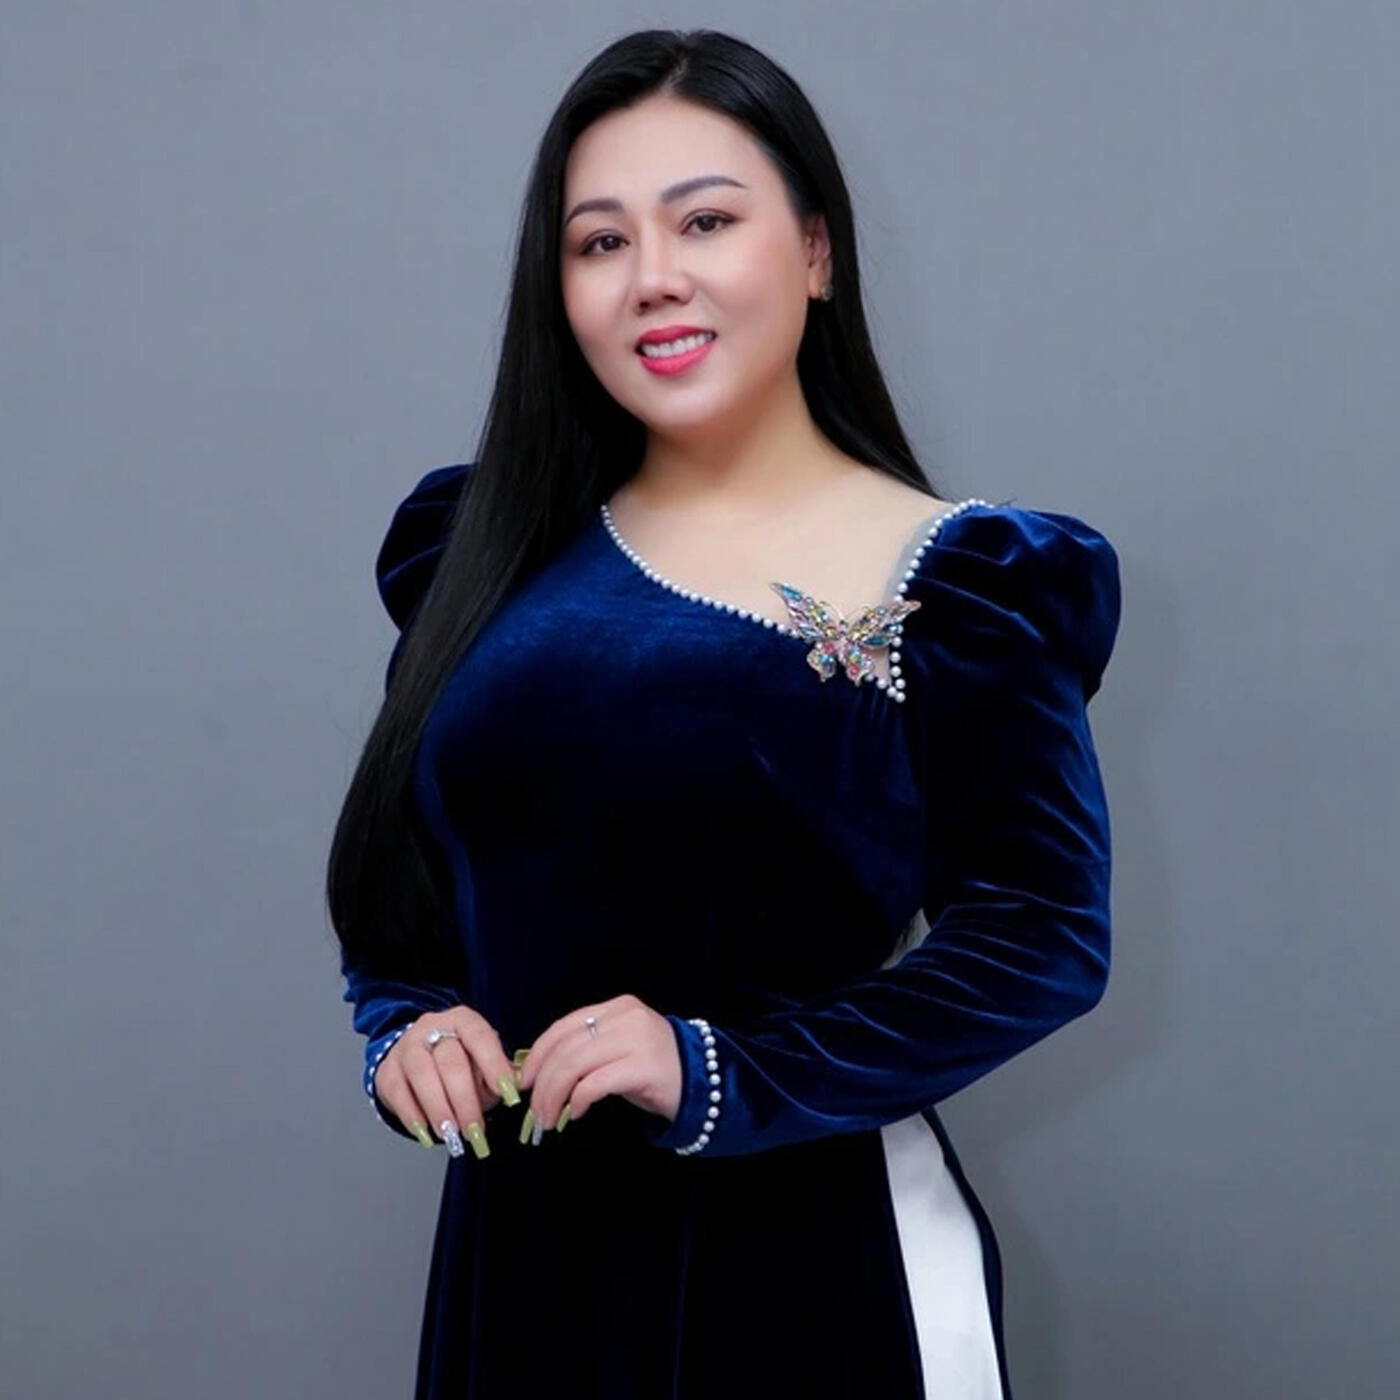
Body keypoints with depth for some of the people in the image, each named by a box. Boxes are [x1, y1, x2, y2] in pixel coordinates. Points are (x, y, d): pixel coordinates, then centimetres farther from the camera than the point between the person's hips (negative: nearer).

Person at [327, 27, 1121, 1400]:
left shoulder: (952, 586, -8)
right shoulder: (492, 552, 5)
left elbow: (1041, 935, -13)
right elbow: (398, 849, 13)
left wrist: (722, 1072, -20)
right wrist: (408, 1021, -7)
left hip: (815, 1251, -4)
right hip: (516, 1239, 4)